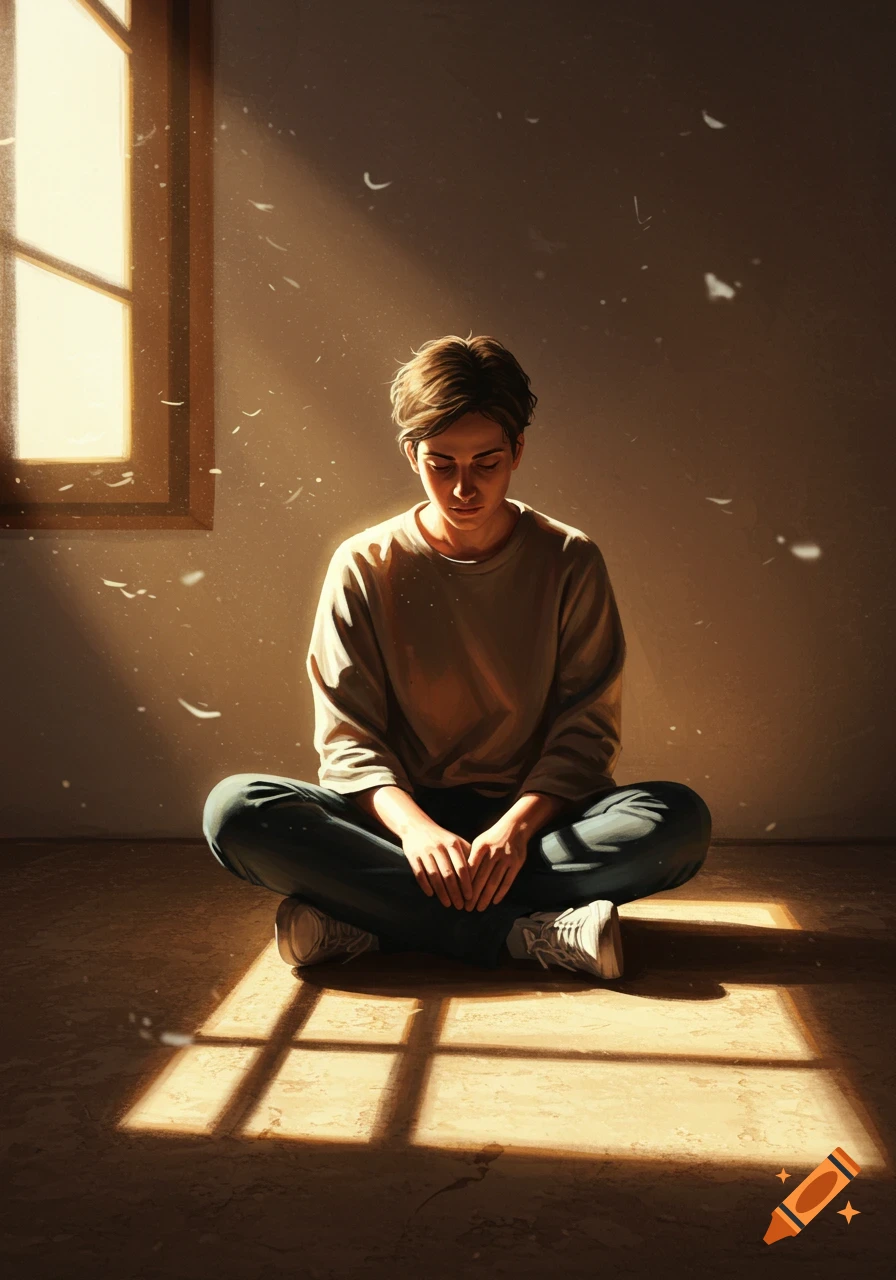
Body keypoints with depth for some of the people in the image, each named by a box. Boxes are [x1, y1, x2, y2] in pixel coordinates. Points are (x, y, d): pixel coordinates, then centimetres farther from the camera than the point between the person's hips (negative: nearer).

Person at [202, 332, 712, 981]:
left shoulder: (569, 561, 2)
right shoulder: (365, 566, 2)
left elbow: (587, 731, -2)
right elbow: (347, 739, -4)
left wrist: (515, 827, -21)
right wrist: (414, 827, -24)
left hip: (530, 815, 1)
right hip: (399, 814, 0)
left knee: (680, 819, -29)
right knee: (235, 809, -26)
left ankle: (365, 919, -27)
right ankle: (526, 932, -31)